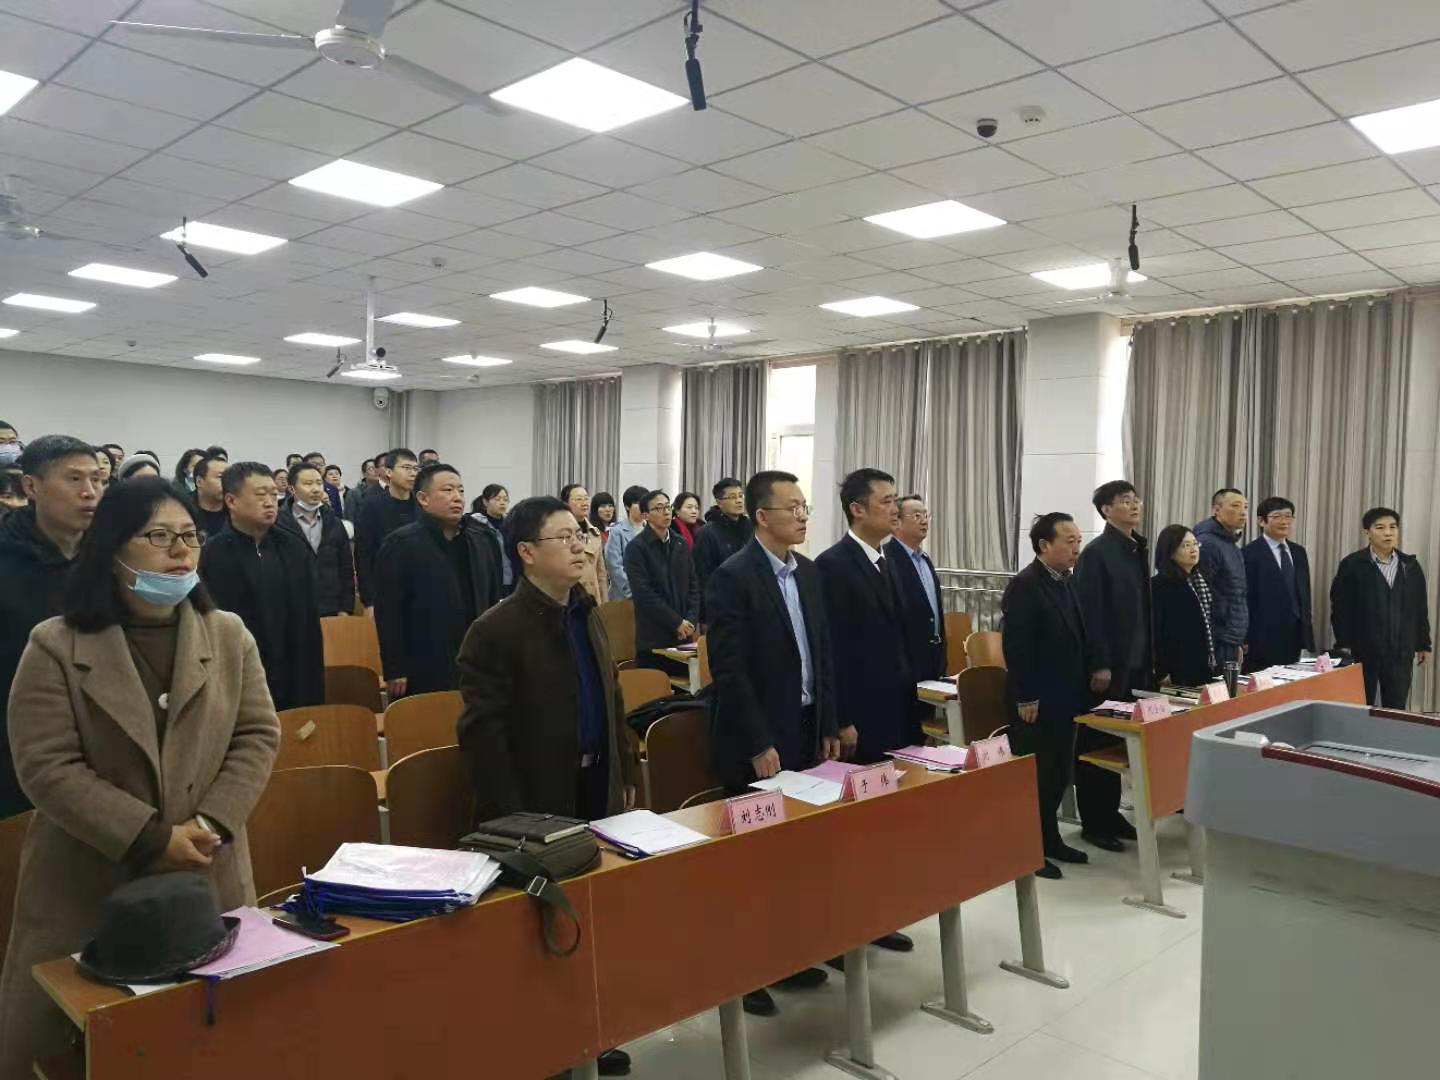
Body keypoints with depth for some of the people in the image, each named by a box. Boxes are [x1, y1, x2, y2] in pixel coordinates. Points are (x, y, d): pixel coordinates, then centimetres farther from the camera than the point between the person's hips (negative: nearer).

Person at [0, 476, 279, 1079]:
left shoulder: (229, 635, 3)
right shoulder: (54, 646, -6)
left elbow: (258, 737, 1)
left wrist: (210, 824, -14)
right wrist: (152, 837, -18)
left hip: (209, 877, 2)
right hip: (88, 885, -2)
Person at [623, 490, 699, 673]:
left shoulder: (680, 546, 14)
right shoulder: (636, 548, -5)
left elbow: (693, 586, 13)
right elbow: (644, 593, -12)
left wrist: (691, 621, -1)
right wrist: (676, 622, -11)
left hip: (684, 636, 5)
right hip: (653, 638, -5)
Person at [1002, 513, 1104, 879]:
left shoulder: (1067, 582, 11)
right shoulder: (1024, 585, -16)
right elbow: (1016, 645, -20)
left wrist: (1095, 666, 7)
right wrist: (1025, 698, -21)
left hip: (1065, 697, 8)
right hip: (1036, 701, -8)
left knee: (1058, 775, 16)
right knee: (1033, 777, 2)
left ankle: (1049, 839, 30)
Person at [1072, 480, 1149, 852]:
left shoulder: (1139, 549, 11)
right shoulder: (1096, 553, -13)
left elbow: (1144, 608, 15)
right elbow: (1089, 613, -16)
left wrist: (1149, 659, 12)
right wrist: (1099, 665, -18)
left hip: (1135, 664, 8)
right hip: (1107, 667, -8)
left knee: (1119, 742, 14)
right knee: (1096, 745, 3)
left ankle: (1111, 814, 26)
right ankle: (1093, 822, 13)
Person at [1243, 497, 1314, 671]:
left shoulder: (1299, 552, 14)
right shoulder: (1251, 553, -8)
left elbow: (1304, 592, 20)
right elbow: (1245, 598, -10)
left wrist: (1307, 627, 14)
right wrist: (1245, 640, -11)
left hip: (1295, 636, 7)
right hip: (1264, 638, -6)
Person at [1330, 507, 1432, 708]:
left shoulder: (1411, 565, 8)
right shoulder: (1352, 565, -4)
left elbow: (1420, 609, 12)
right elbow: (1340, 607, -6)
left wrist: (1423, 644, 11)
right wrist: (1343, 645, -11)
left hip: (1401, 652, 3)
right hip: (1362, 650, -3)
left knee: (1397, 710, 6)